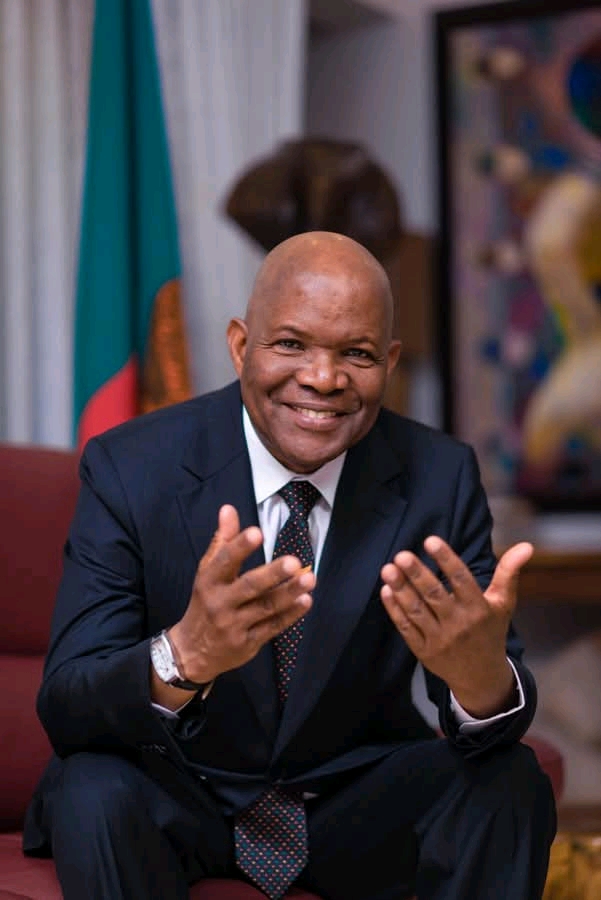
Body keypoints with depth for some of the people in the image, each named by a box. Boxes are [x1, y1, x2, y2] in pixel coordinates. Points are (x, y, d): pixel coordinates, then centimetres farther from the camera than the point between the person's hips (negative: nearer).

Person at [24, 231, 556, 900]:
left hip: (355, 790, 2)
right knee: (94, 791, -32)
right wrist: (186, 656, -46)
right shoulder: (129, 469, -17)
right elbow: (64, 711, -23)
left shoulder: (441, 477, -11)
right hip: (174, 789, -2)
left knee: (510, 785, -23)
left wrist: (482, 674, -40)